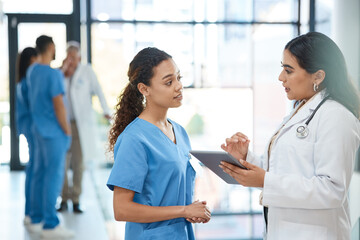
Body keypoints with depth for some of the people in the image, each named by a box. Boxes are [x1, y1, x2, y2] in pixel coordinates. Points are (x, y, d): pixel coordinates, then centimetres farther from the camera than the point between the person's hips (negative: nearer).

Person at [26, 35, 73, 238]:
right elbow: (59, 105, -19)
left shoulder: (32, 71, 8)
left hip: (40, 130, 9)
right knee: (54, 175, -5)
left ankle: (36, 219, 19)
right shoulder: (54, 74, -18)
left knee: (40, 174, 13)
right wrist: (67, 131, -10)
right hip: (54, 132, -9)